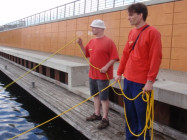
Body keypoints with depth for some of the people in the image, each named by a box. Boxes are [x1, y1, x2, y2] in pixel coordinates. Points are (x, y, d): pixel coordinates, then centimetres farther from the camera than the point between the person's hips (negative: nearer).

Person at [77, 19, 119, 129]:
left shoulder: (108, 41, -12)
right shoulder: (92, 41, 10)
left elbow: (114, 57, -14)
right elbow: (86, 53, 18)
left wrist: (106, 67, -23)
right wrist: (81, 44, 5)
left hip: (103, 75, -8)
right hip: (92, 74, 8)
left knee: (104, 97, 0)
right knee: (95, 95, 18)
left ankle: (105, 119, 10)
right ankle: (97, 114, 33)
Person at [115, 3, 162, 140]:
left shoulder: (152, 32, -10)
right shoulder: (132, 32, 11)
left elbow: (156, 58, -14)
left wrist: (150, 81, -17)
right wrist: (119, 73, 15)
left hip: (142, 82, -7)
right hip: (128, 79, 7)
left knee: (141, 113, 4)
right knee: (130, 112, 14)